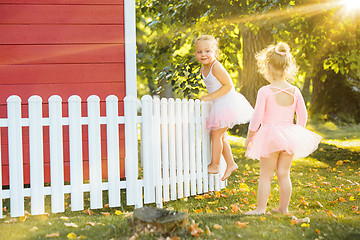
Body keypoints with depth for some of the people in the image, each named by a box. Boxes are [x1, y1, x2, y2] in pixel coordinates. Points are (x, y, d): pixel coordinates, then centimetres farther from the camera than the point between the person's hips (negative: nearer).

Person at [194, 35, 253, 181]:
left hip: (227, 104, -10)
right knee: (220, 136, 15)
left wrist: (210, 97, -21)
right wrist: (209, 97, 10)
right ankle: (230, 164, 26)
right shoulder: (203, 70, 8)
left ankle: (214, 166, 8)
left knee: (216, 134, -3)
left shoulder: (216, 67, -20)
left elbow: (228, 85, -23)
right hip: (219, 105, 10)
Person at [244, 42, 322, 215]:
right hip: (289, 134, 4)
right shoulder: (295, 91, 1)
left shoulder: (265, 91, -13)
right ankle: (283, 208, 19)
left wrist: (249, 136, 0)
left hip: (269, 134, -4)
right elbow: (302, 116, 6)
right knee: (284, 174, 12)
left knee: (266, 175, 4)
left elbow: (257, 118, -12)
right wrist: (296, 134, 21)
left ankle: (260, 209, 8)